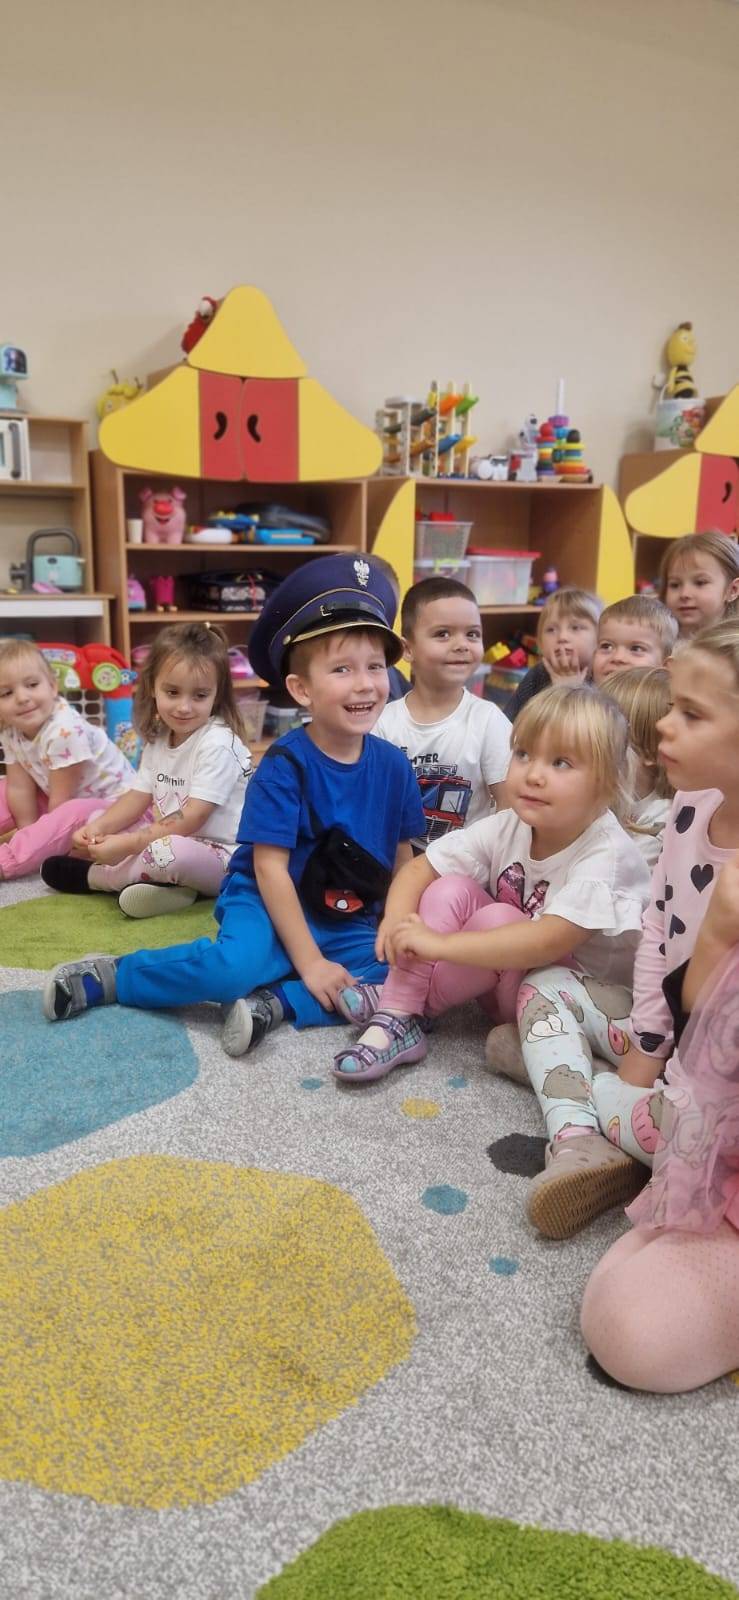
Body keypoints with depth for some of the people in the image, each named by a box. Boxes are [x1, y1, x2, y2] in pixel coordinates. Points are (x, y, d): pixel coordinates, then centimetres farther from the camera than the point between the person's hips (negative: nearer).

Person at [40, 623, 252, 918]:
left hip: (220, 857, -9)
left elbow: (191, 819, -24)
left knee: (169, 852, -38)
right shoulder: (159, 737, 5)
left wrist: (127, 844, -25)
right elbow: (139, 796, 7)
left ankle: (93, 876, -8)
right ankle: (166, 880, -13)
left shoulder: (217, 744, -21)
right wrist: (98, 826, -10)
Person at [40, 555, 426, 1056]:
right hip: (269, 904, -4)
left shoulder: (393, 766, -3)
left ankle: (275, 1004, -20)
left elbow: (403, 860, 6)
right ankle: (105, 977, -8)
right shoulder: (284, 765, -17)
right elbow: (270, 869, -17)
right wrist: (309, 961, -20)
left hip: (349, 923, 5)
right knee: (235, 966, -33)